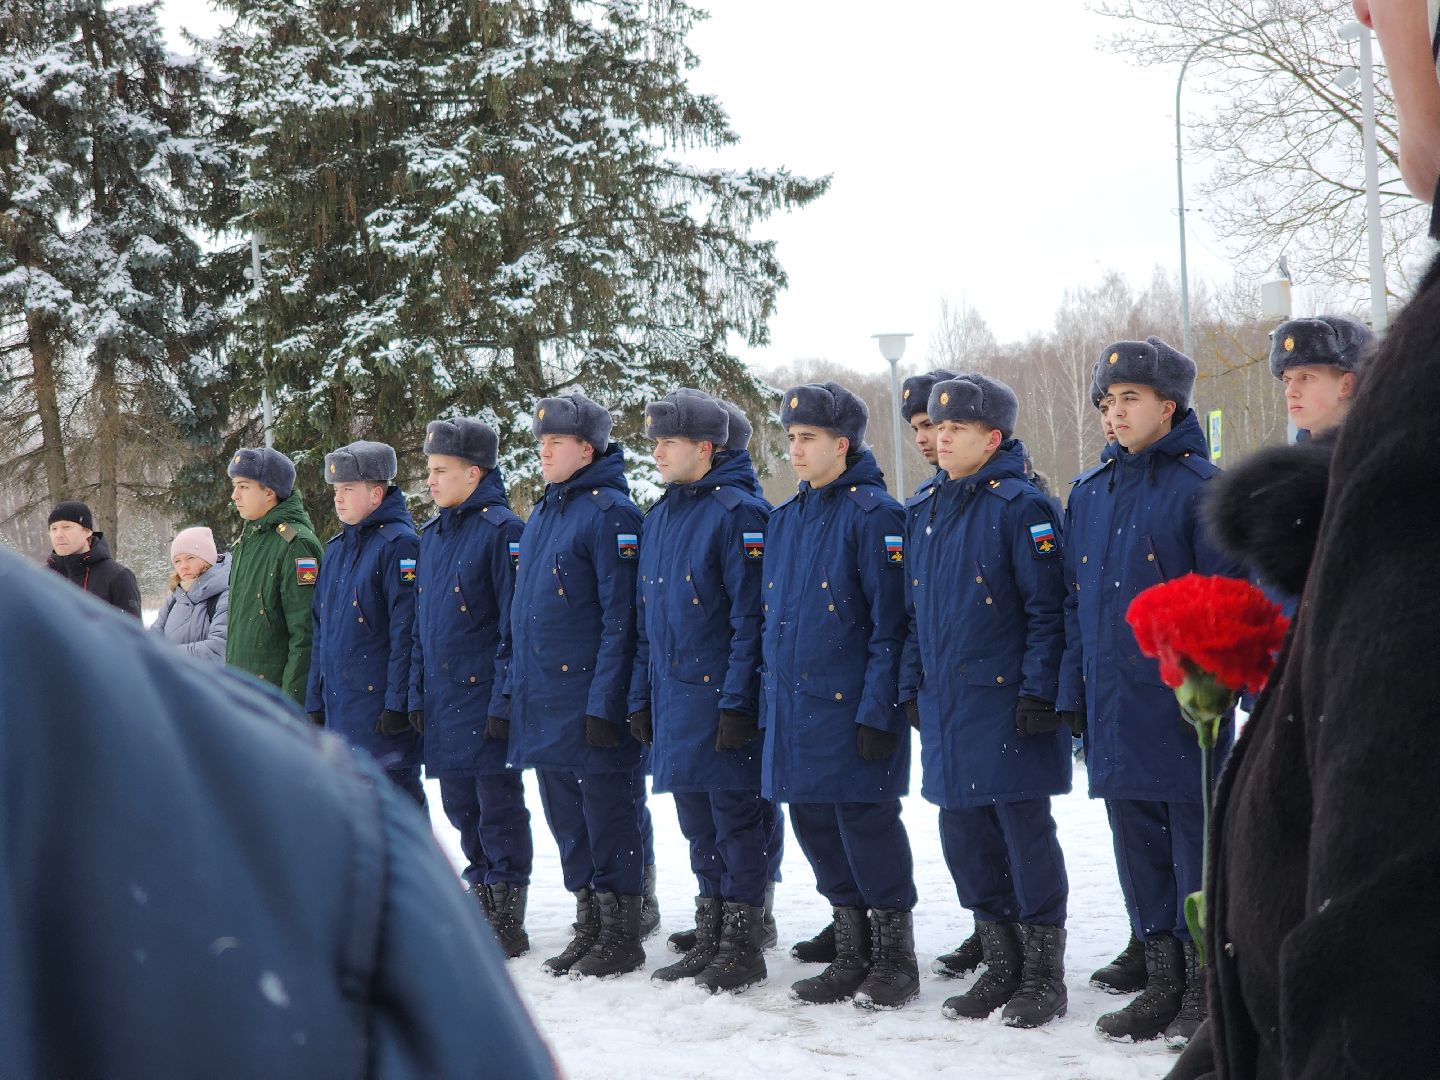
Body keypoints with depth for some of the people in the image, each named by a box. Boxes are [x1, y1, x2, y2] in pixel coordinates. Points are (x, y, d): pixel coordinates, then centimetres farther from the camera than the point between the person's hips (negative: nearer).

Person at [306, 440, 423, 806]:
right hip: (338, 706, 9)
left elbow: (406, 631, -16)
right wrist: (315, 700, 16)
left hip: (380, 704, -9)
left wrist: (398, 703, -20)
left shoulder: (398, 543, -11)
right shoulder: (335, 548, 15)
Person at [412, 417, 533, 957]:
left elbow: (514, 624, -15)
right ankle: (482, 899, 25)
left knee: (499, 809, -1)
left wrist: (502, 702, -18)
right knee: (461, 809, 14)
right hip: (442, 703, 8)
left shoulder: (501, 529, -12)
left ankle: (509, 923, 6)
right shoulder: (431, 535, 14)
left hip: (485, 700, -8)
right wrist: (417, 693, 13)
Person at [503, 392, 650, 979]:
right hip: (543, 704, 9)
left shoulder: (611, 513, -12)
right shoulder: (540, 517, 15)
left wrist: (605, 704, -19)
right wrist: (516, 690, 17)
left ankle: (622, 936, 9)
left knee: (609, 818, 0)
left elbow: (621, 617, -16)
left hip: (590, 702, -8)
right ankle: (589, 925, 24)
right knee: (567, 820, 14)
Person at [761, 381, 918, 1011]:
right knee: (814, 825, 11)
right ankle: (851, 957, 22)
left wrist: (878, 713, -17)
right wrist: (769, 704, 14)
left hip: (850, 710, -8)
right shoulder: (784, 520, 14)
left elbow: (890, 622, -13)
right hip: (792, 710, 8)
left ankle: (895, 956, 11)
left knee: (865, 822, -3)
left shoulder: (873, 514, -9)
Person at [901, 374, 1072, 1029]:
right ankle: (1002, 967, 22)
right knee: (963, 836, 10)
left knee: (1025, 832, -1)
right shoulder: (924, 509, 13)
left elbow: (1048, 607, -12)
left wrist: (1038, 691, -17)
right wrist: (912, 686, 14)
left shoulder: (1020, 506, -9)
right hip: (944, 704, 7)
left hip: (1006, 701, -7)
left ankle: (1044, 975, 9)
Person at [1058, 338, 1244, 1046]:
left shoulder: (1201, 487, -7)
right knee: (1138, 847, 11)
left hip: (1180, 707, -6)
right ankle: (1162, 981, 21)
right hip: (1114, 709, 6)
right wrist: (1074, 691, 11)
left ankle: (1206, 989, 9)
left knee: (1195, 837, 1)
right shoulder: (1088, 494, 13)